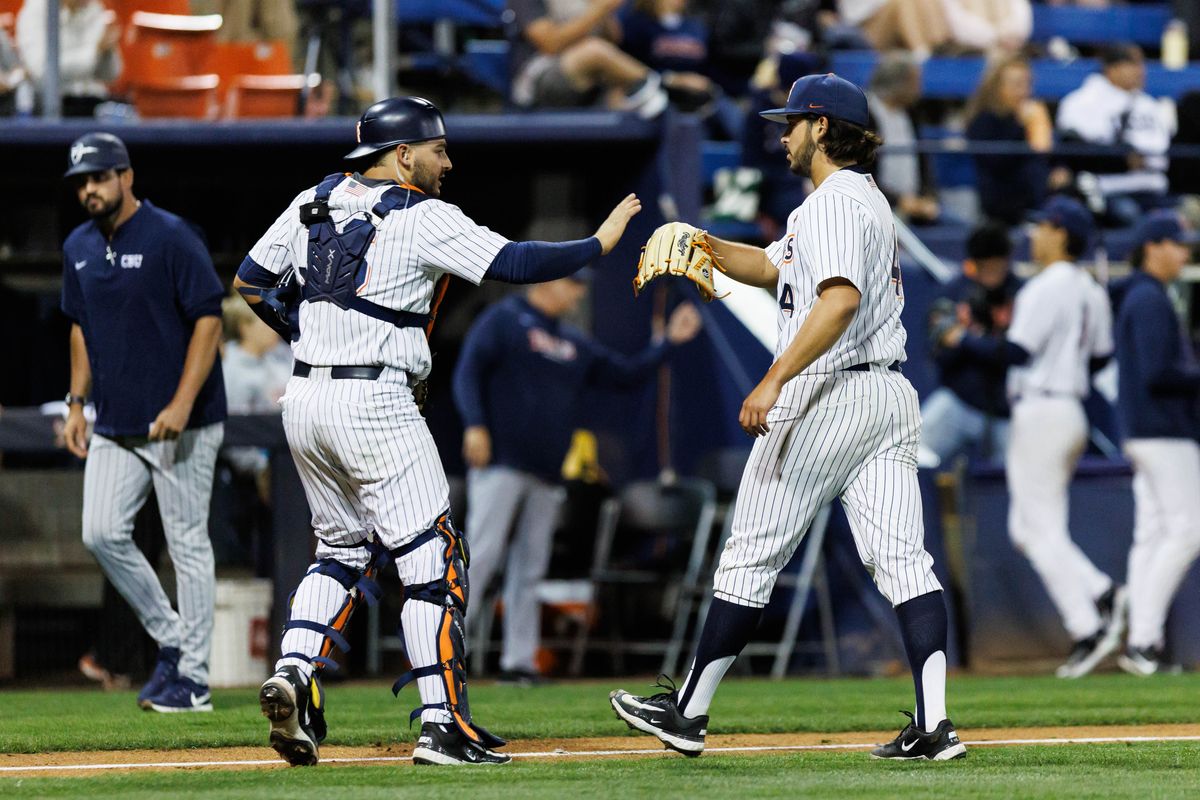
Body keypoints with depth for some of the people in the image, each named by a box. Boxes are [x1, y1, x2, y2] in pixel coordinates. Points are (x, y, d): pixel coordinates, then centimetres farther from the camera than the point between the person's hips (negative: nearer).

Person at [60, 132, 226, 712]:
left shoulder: (171, 238, -12)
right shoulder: (79, 248, 10)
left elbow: (209, 319, -14)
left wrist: (182, 404, -20)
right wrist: (77, 403, 12)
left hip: (181, 424, -7)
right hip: (115, 424, 7)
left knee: (187, 543, -3)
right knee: (102, 533, 0)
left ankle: (193, 679, 3)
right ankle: (171, 639, 17)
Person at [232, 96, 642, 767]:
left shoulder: (315, 203, 11)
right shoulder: (423, 218, -8)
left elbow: (251, 281, 16)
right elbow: (514, 263, -13)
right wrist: (601, 242, -3)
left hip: (303, 403, 7)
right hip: (373, 403, -7)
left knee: (344, 549, 21)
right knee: (433, 558, -1)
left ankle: (293, 674, 1)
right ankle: (443, 725, -5)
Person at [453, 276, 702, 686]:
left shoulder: (576, 345, 21)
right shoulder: (502, 321, 1)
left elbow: (626, 373, 25)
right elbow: (467, 373, -8)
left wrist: (669, 341, 16)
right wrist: (475, 424, -21)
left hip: (546, 475, 7)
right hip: (501, 464, -7)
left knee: (529, 569, 4)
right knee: (482, 555, -15)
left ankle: (519, 661, 4)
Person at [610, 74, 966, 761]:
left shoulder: (835, 201, -11)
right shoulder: (867, 199, 22)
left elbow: (841, 296, -27)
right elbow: (774, 269, 31)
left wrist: (774, 380, -32)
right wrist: (709, 246, 14)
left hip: (828, 394, -9)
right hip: (891, 392, 9)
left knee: (753, 555, 0)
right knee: (903, 559, -1)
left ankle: (689, 712, 8)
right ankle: (934, 725, -12)